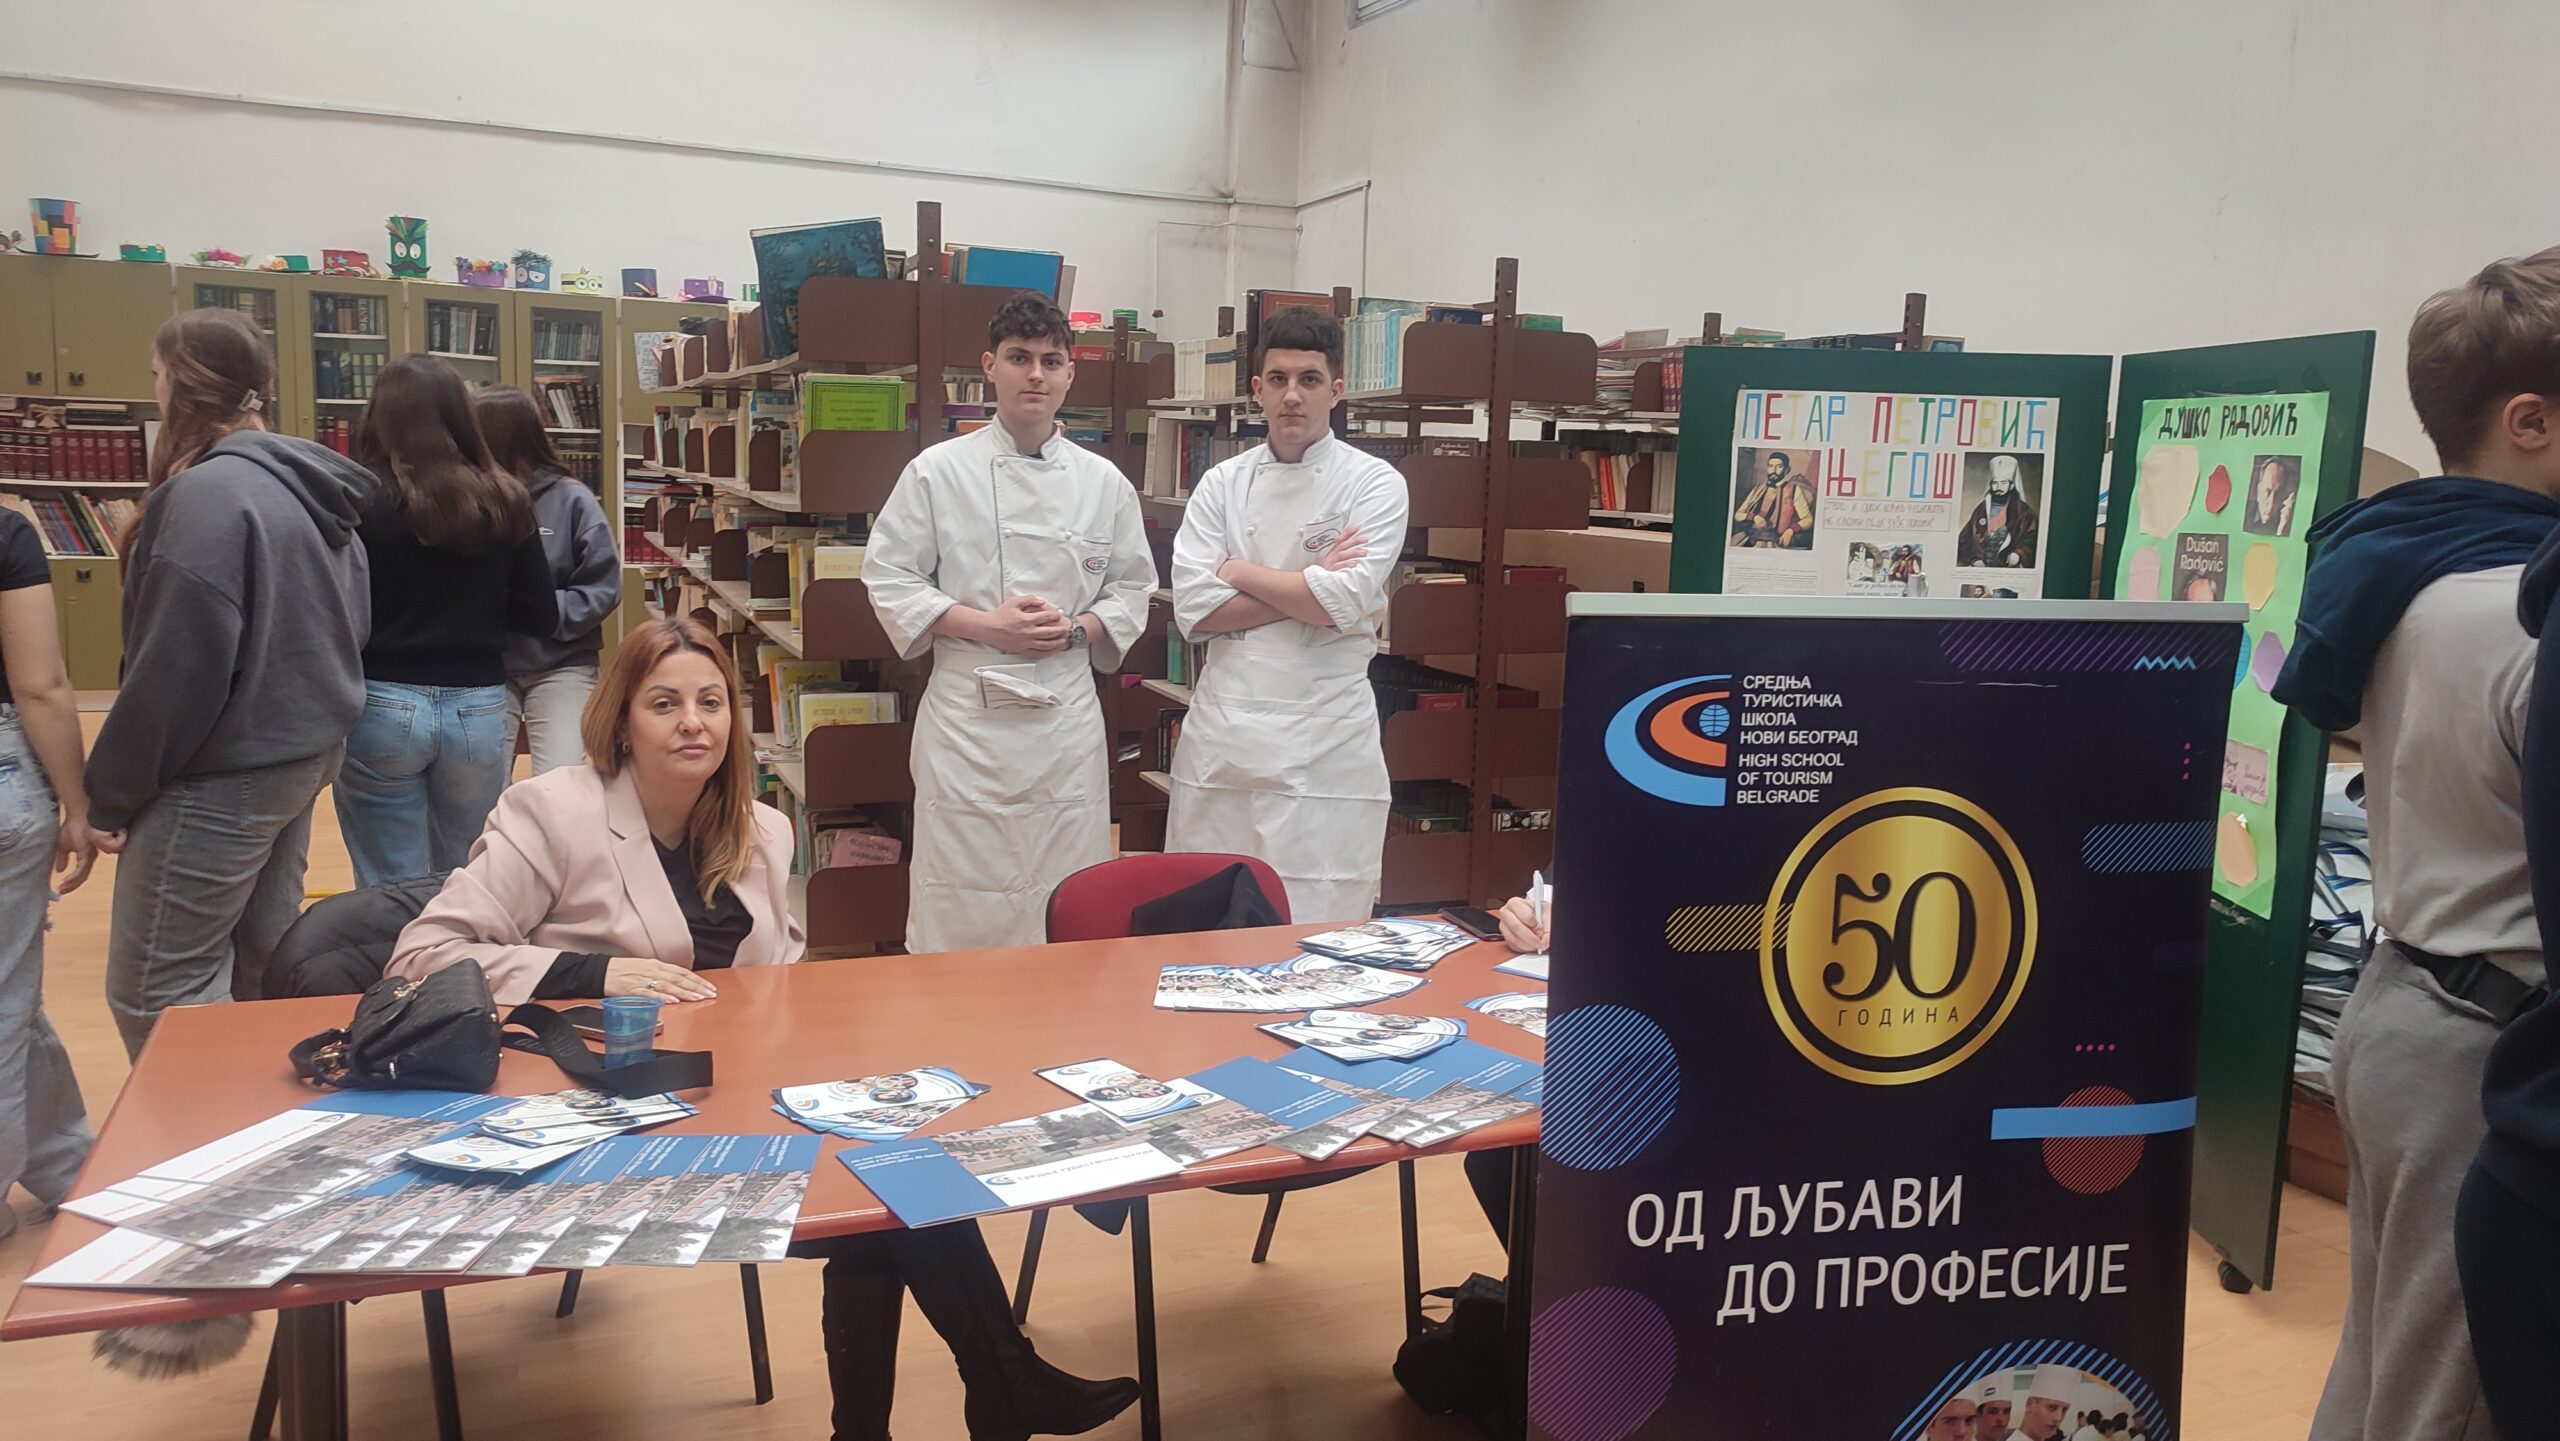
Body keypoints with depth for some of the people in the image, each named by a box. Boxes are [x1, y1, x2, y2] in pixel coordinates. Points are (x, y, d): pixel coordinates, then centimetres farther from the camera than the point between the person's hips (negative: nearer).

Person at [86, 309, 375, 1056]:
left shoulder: (206, 494, -19)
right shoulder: (309, 484, 9)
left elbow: (177, 666, -21)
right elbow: (347, 624, 15)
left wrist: (112, 791, -11)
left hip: (221, 775, -9)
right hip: (300, 753, 9)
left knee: (154, 993, 1)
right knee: (264, 972, 16)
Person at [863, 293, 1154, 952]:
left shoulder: (1104, 483, 9)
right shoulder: (938, 472, 1)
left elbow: (1131, 588, 14)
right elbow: (890, 578, 0)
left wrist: (1077, 630, -6)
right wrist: (985, 625, -11)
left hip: (1067, 717, 3)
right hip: (968, 716, -2)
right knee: (962, 901, 1)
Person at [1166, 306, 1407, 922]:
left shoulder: (1375, 483, 0)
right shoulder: (1222, 484, 9)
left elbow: (1344, 604, -14)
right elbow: (1194, 609, -2)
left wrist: (1240, 573, -3)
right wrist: (1307, 591, -8)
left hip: (1325, 740, -3)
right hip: (1222, 735, 3)